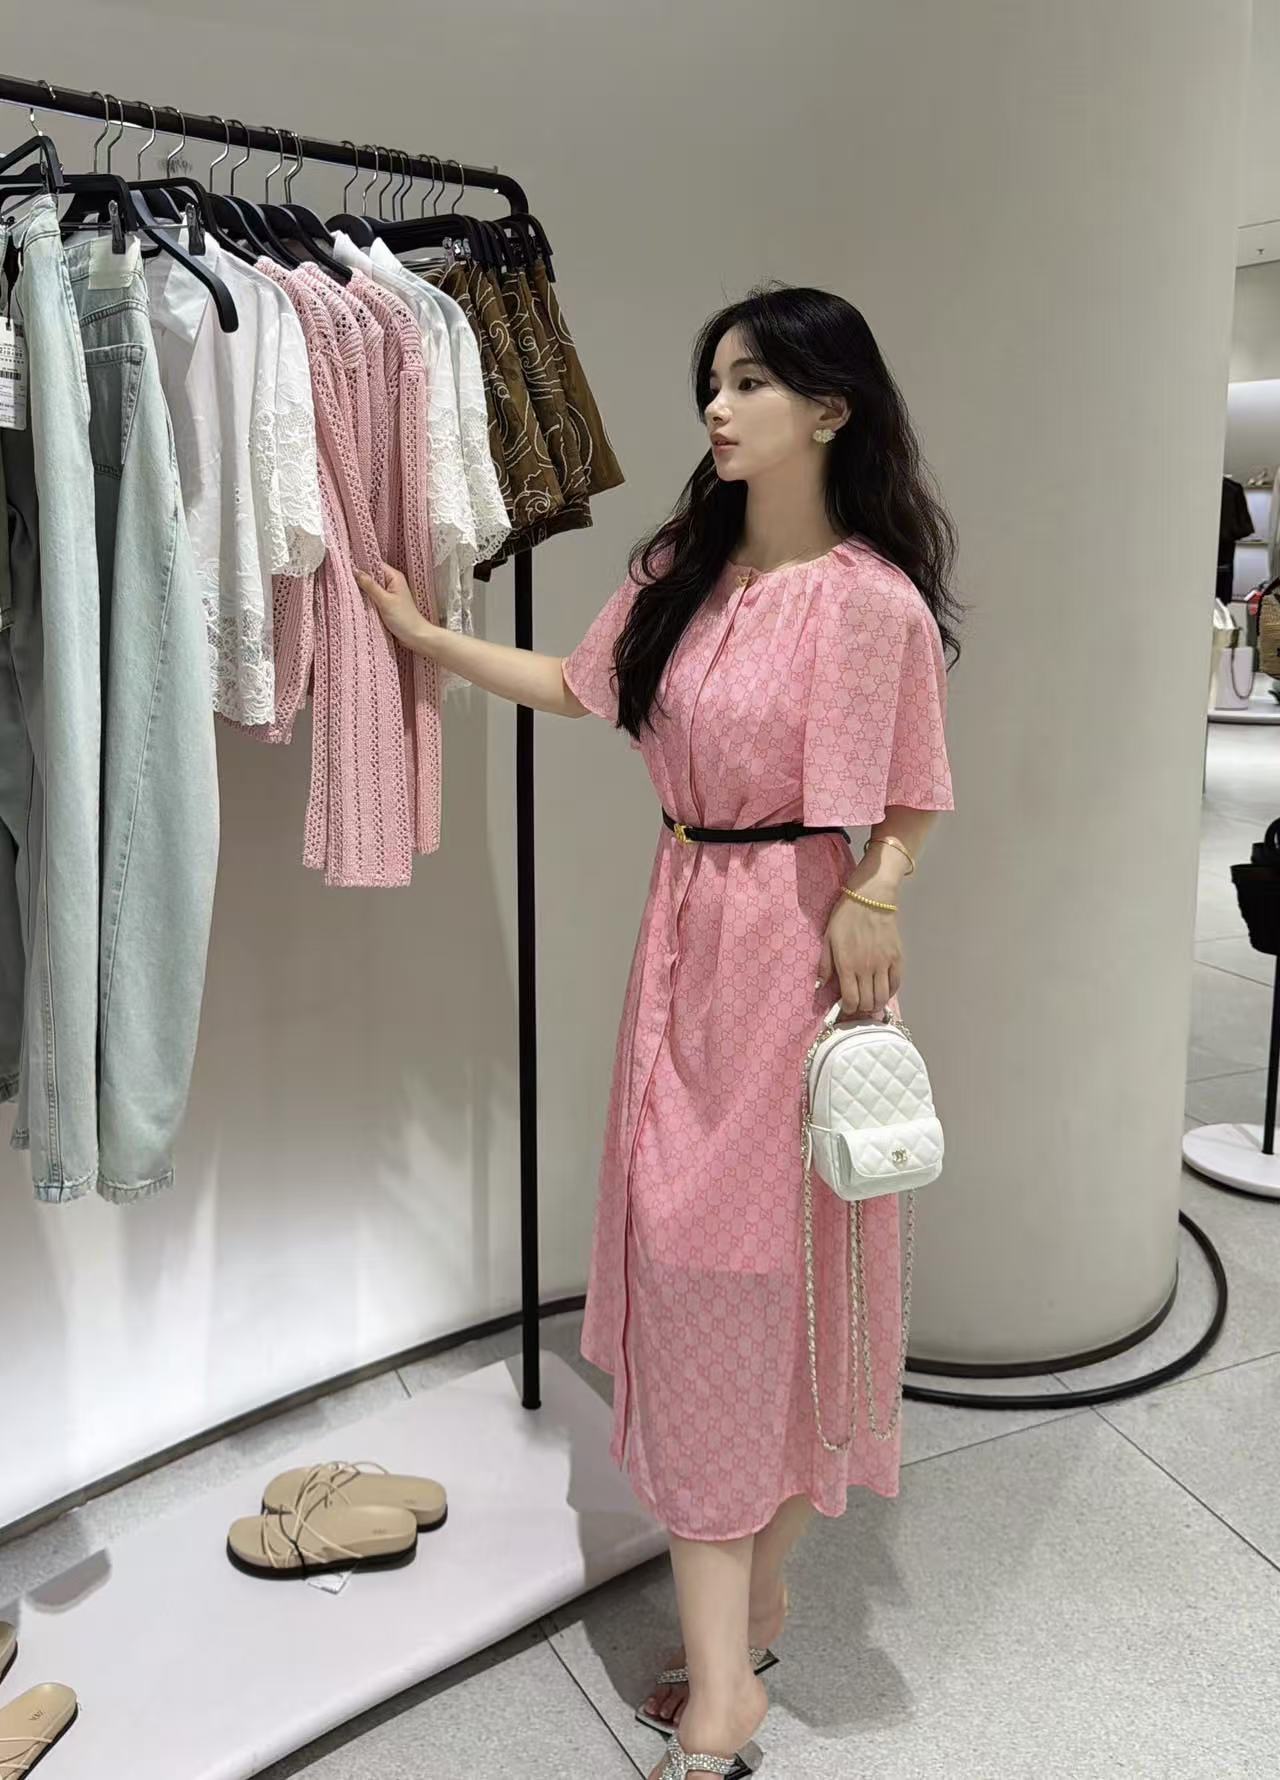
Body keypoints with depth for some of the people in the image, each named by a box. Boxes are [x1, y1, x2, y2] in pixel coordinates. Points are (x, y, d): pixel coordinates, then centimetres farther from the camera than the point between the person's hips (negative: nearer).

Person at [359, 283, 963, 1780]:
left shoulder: (874, 599, -11)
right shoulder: (681, 571, 8)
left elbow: (911, 800, -4)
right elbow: (575, 688, 20)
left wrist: (869, 899, -21)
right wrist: (427, 636, 23)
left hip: (797, 941, -6)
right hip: (686, 925, 7)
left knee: (776, 1254, 4)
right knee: (681, 1244, 8)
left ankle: (755, 1592, 26)